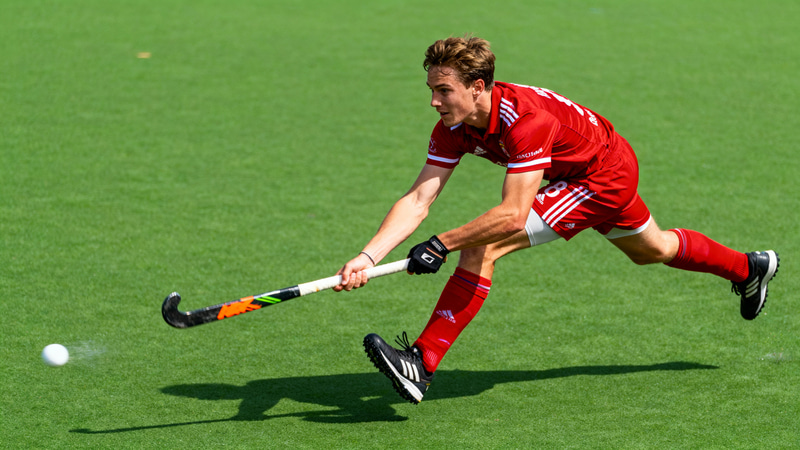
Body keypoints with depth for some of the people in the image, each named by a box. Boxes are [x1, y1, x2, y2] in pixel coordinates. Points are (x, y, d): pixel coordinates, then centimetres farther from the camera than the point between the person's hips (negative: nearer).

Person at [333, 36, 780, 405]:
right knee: (654, 249, 33)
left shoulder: (525, 119, -38)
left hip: (605, 176, -9)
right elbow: (417, 201, -19)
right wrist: (368, 257, -31)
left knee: (483, 248, -22)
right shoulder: (454, 127, -15)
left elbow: (513, 215, -41)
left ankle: (422, 363, -21)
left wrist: (442, 244, -40)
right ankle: (750, 268, 58)